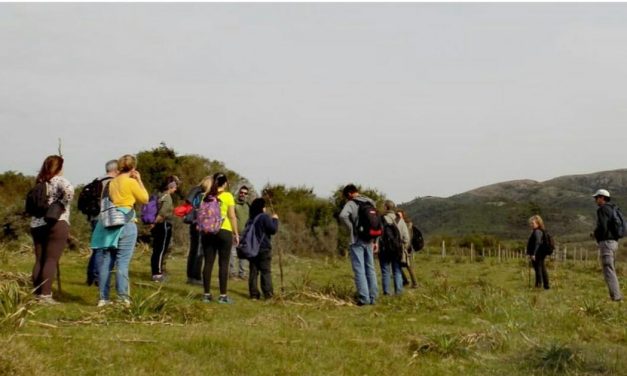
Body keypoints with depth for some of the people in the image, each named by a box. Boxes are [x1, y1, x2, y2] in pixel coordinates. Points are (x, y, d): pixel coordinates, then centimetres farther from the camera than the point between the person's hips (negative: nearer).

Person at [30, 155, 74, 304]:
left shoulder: (40, 182, 17)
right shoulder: (59, 180, -5)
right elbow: (69, 190, -25)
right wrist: (61, 205, -12)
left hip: (36, 224, 7)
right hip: (56, 224, -7)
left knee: (39, 261, 10)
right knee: (51, 261, -6)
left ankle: (37, 293, 12)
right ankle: (45, 295, -9)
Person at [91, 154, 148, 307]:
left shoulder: (112, 182, 10)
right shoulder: (131, 182, -7)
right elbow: (145, 199, 1)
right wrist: (139, 180, 7)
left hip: (110, 224, 6)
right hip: (126, 224, -6)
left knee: (106, 261, 7)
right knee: (122, 262, -6)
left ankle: (103, 298, 9)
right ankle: (123, 298, -8)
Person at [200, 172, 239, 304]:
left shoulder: (207, 196, 8)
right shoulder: (228, 196, -3)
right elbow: (232, 216, -5)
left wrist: (202, 229, 18)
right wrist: (236, 233, 1)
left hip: (208, 231, 4)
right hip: (224, 231, -4)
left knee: (208, 262, 6)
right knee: (223, 264, 1)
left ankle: (207, 294, 8)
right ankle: (223, 295, 1)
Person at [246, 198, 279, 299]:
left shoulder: (250, 219, 10)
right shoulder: (264, 217, -11)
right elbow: (273, 229, -14)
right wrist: (275, 219, 0)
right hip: (264, 248, -6)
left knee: (253, 271, 7)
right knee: (266, 272, -1)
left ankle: (254, 293, 7)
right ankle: (268, 293, -3)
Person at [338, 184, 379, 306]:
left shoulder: (351, 204, -8)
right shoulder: (370, 203, 11)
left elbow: (343, 215, -28)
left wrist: (351, 229, -14)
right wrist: (375, 241, 17)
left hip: (357, 241, -6)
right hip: (369, 241, 6)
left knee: (359, 270, -3)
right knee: (370, 269, 11)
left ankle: (364, 298, -7)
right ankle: (372, 297, 14)